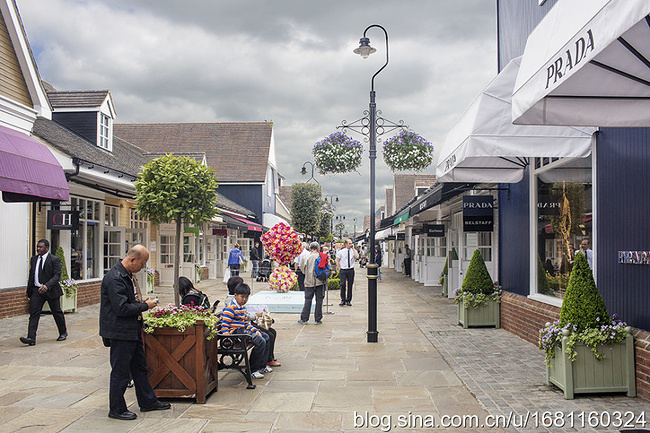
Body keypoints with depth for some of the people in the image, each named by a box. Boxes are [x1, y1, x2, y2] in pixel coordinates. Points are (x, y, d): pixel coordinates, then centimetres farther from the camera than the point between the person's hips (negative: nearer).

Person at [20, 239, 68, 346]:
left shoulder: (54, 260, -10)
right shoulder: (34, 259, 9)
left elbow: (57, 276, -17)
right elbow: (31, 275, 16)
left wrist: (47, 286, -31)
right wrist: (29, 291, 15)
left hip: (51, 290, -4)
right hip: (36, 290, 4)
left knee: (57, 312, 9)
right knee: (33, 313, -7)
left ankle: (63, 333, 29)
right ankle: (31, 338, -10)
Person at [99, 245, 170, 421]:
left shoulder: (127, 275, 10)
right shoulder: (114, 278, -22)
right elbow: (121, 308, -26)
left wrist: (140, 301, 6)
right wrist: (145, 305, -16)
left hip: (132, 331, 10)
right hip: (120, 332, -10)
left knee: (139, 368, 18)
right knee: (121, 372, 2)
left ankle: (148, 401, 30)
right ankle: (116, 409, 16)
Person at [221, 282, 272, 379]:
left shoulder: (243, 307, 18)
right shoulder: (230, 308, -13)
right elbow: (224, 325, -18)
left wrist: (255, 330, 8)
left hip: (243, 330, 11)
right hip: (235, 332, -11)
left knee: (265, 337, 12)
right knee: (260, 342, -22)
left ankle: (262, 366, 16)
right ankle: (252, 369, -12)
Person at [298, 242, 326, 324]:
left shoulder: (306, 258, -4)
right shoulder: (321, 256, -2)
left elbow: (301, 267, 6)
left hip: (309, 281, 0)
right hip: (320, 281, 1)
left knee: (308, 300, 6)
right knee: (319, 300, 6)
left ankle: (304, 319, 8)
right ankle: (318, 319, 9)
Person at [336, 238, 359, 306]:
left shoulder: (353, 250, 3)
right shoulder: (341, 251, -1)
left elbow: (357, 257, -16)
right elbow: (337, 261, 5)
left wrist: (353, 248, -14)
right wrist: (339, 268, -2)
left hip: (351, 270, 2)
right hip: (343, 270, -2)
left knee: (350, 285, 5)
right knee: (343, 285, -9)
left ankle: (348, 300, 14)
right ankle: (343, 300, 1)